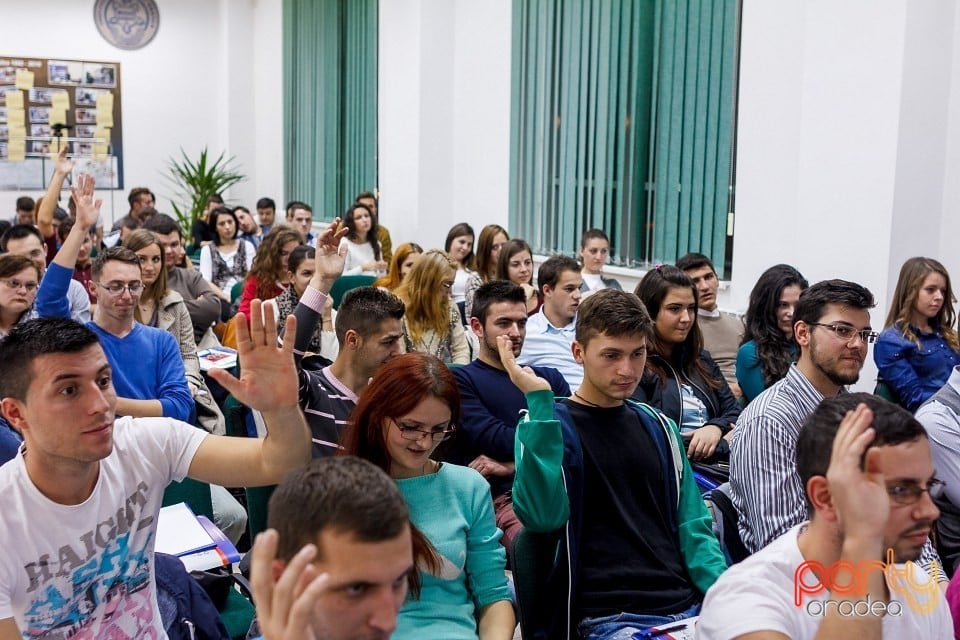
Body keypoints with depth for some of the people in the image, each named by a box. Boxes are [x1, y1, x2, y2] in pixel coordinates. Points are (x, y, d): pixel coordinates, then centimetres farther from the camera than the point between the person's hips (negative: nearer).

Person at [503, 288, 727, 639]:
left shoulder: (658, 427, 13)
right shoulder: (546, 422, -2)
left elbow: (692, 526, 13)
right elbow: (542, 515, -19)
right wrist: (539, 398, -22)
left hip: (687, 606, 5)